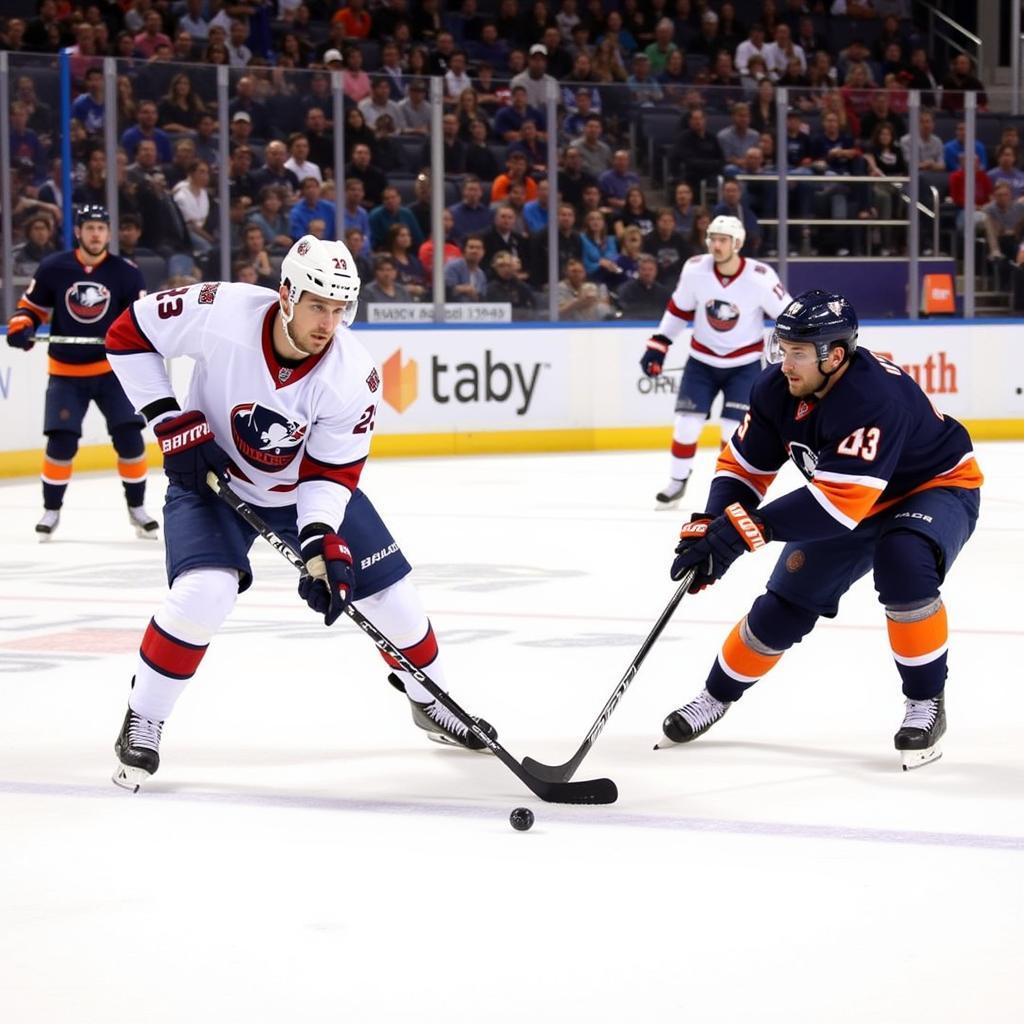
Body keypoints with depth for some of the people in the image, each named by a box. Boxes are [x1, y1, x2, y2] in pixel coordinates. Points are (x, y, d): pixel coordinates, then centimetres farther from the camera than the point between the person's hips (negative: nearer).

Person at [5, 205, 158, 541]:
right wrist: (20, 327, -13)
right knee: (61, 441, -9)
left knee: (129, 436, -6)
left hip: (113, 369, 1)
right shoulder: (53, 268, -5)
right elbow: (32, 306, 6)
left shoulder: (126, 273, -6)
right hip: (66, 372, 0)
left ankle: (136, 507, 12)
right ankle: (51, 510, 10)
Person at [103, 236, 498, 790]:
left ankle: (430, 700, 30)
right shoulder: (220, 313, -31)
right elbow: (129, 334, -17)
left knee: (388, 592, 2)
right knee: (202, 593, -26)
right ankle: (142, 723, -6)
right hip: (210, 475, -2)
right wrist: (172, 422, -21)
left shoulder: (353, 376, -25)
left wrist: (322, 544, -31)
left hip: (304, 488, 3)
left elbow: (331, 472, -16)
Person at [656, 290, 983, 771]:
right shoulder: (777, 389, -17)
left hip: (937, 486, -7)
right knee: (786, 602, 2)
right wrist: (711, 528, -23)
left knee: (903, 564, -35)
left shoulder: (875, 398, -39)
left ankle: (926, 700, -17)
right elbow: (743, 466, -5)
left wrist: (742, 528, -44)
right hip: (850, 497, 7)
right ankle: (716, 696, 24)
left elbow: (839, 502, -43)